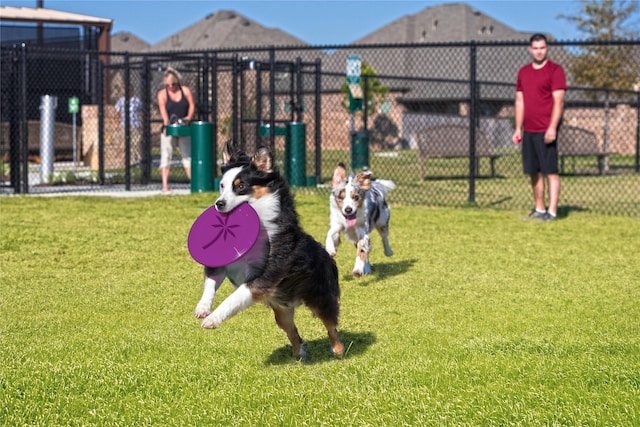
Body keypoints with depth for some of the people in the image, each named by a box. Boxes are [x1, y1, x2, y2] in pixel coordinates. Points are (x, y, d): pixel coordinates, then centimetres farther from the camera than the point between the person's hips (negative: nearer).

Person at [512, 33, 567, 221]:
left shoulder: (555, 70, -3)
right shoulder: (523, 72, 15)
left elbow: (558, 102, -9)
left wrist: (552, 128, -16)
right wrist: (518, 129, 12)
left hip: (546, 131, -6)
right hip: (528, 131, 6)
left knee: (550, 171, -6)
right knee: (534, 172, 8)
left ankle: (552, 211, -6)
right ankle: (539, 209, 16)